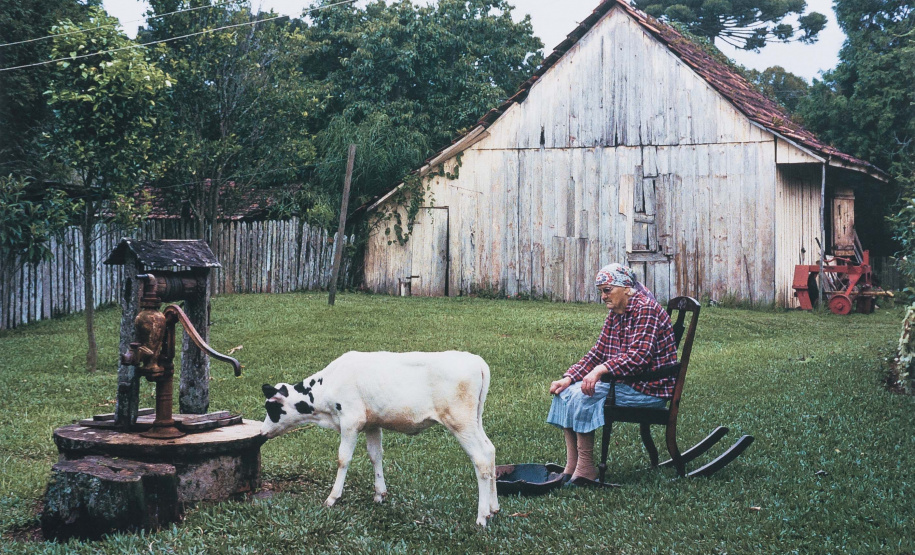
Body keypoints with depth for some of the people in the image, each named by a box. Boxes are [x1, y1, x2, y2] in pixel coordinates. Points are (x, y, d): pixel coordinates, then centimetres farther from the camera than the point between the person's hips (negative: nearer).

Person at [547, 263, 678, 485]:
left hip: (649, 387, -10)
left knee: (583, 395, -24)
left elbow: (638, 356, -28)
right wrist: (568, 378, -2)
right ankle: (571, 466, -6)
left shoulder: (645, 309, -16)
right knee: (565, 391, -3)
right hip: (624, 382, 10)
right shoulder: (615, 314, 11)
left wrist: (601, 370, -39)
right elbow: (598, 352, 11)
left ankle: (586, 470, -17)